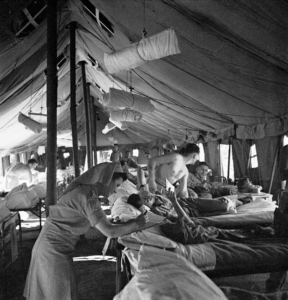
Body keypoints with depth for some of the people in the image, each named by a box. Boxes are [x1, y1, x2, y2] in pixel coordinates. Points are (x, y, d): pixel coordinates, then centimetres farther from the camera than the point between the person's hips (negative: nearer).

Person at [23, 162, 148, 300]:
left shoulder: (85, 190, 6)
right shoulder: (87, 196, -23)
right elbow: (109, 231, -26)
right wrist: (136, 223, -13)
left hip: (51, 246, 9)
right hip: (53, 250, -9)